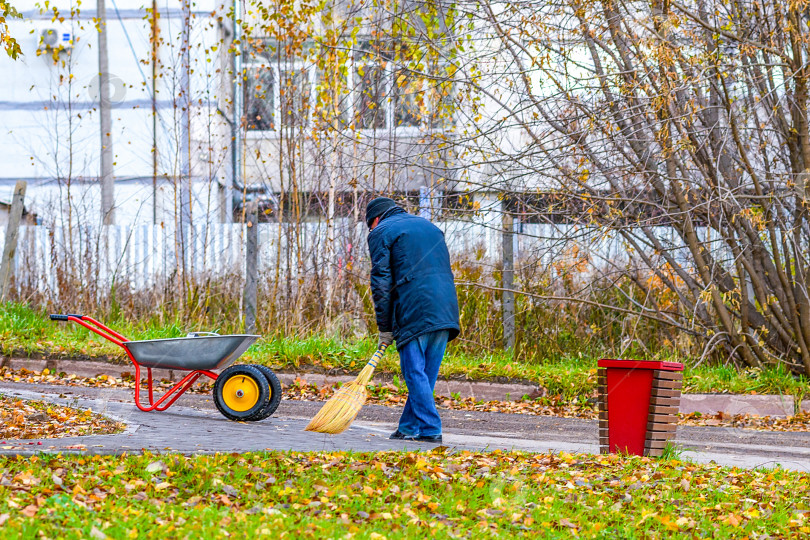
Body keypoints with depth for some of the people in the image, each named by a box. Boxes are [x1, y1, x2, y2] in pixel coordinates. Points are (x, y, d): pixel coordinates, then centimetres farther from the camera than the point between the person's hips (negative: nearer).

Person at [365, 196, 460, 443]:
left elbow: (381, 282, 0)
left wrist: (384, 328, 3)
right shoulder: (429, 226, 27)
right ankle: (409, 428, 15)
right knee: (427, 373, 10)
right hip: (446, 311, 7)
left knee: (415, 373, -3)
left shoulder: (381, 233, 6)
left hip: (414, 312, -7)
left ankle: (430, 430, -9)